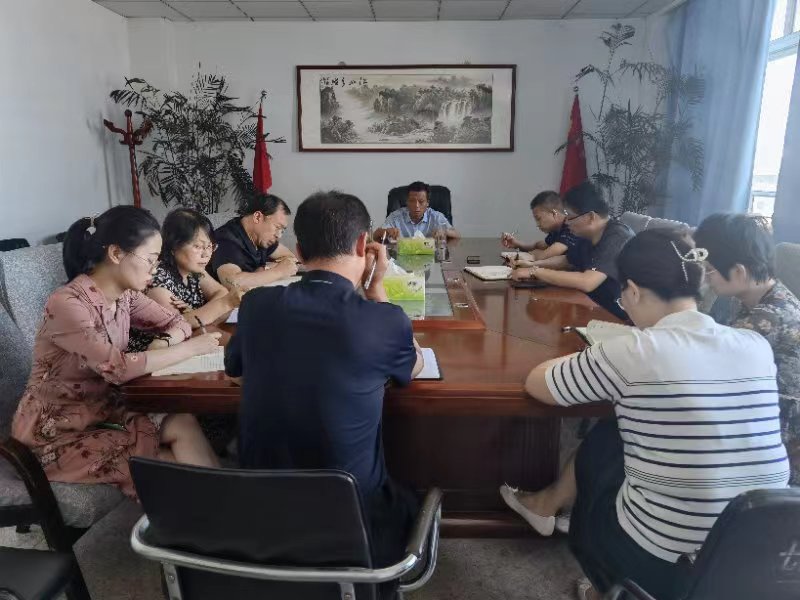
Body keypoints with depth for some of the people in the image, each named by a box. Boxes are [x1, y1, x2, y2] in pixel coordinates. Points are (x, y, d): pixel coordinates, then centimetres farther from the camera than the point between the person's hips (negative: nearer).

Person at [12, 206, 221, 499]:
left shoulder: (124, 294, -2)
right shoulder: (66, 304, -25)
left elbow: (176, 323, 6)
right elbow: (117, 368, -31)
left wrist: (166, 346, -17)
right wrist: (191, 348, -25)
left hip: (103, 407, 6)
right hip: (56, 430, -6)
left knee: (183, 423, -19)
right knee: (175, 465, -19)